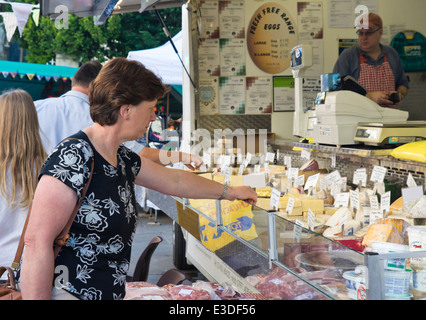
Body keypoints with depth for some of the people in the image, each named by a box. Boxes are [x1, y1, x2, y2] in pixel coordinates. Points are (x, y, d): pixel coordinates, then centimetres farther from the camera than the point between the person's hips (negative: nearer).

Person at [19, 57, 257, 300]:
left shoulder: (124, 160, 8)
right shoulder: (73, 157, -22)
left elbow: (175, 181, 24)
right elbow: (37, 242, -25)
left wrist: (229, 192, 34)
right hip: (68, 293, -9)